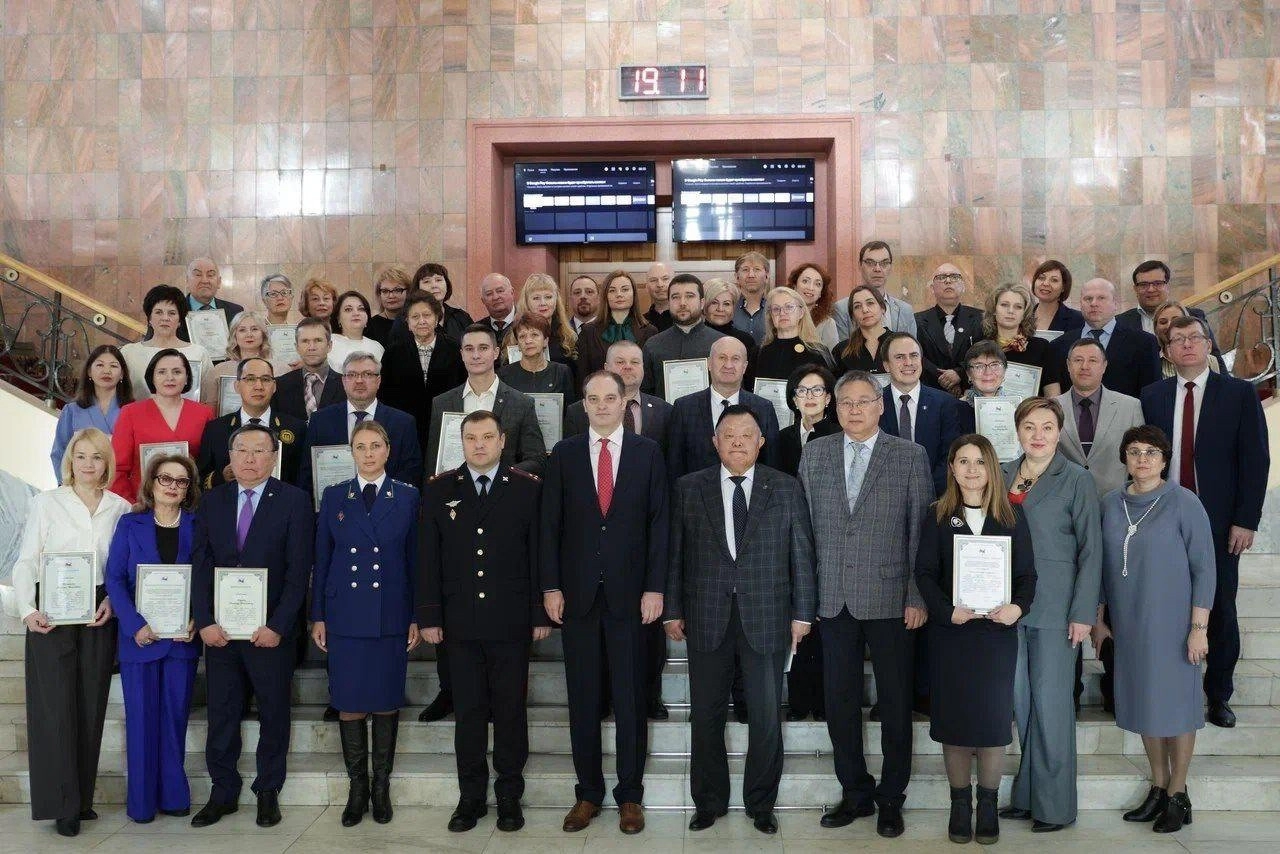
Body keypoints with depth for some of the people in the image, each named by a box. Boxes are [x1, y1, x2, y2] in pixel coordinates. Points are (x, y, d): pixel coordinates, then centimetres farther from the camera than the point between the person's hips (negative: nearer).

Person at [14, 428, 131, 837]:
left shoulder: (120, 508, 7)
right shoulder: (46, 502, 2)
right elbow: (26, 561, -1)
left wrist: (113, 600, -9)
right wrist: (28, 610, -13)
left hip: (100, 614, 2)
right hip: (51, 614, -2)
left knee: (91, 704, 6)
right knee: (55, 705, -3)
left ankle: (83, 798, 16)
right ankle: (62, 803, 5)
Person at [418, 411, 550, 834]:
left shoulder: (528, 489, 2)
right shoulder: (439, 489, 6)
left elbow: (539, 556, 1)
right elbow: (429, 557, 5)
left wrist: (542, 613, -2)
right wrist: (429, 615, 0)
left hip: (511, 622, -1)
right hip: (460, 621, 1)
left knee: (511, 710, 6)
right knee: (467, 711, 8)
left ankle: (509, 795, 19)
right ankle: (471, 796, 19)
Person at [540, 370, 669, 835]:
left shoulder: (648, 452, 3)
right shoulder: (564, 453, 5)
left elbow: (658, 523, 1)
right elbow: (550, 524, 4)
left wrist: (655, 587, -5)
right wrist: (551, 586, -3)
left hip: (629, 593, -1)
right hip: (577, 592, 1)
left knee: (630, 698, 6)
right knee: (583, 699, 8)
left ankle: (629, 796, 18)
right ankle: (588, 793, 20)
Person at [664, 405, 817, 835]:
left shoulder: (786, 488, 3)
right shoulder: (689, 489, 4)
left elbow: (801, 554, 4)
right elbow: (675, 554, 5)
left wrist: (802, 612, 1)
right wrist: (672, 609, 2)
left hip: (767, 619, 0)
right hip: (707, 618, 1)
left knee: (767, 717, 6)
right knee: (706, 716, 9)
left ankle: (761, 803, 24)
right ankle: (708, 801, 25)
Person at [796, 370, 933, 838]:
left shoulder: (911, 456, 0)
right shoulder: (814, 454, 7)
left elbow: (921, 532, -2)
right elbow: (805, 525, 8)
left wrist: (917, 597, -6)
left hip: (890, 599, -2)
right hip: (833, 600, 3)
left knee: (895, 703, 7)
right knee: (840, 703, 10)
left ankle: (891, 798, 23)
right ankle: (855, 792, 26)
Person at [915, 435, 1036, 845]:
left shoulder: (1012, 516, 5)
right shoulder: (938, 516, 3)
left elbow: (1027, 573, 4)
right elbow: (924, 572, -2)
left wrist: (1019, 606, -16)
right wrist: (947, 610, -18)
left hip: (997, 631, 1)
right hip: (950, 631, 0)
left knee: (993, 719, 4)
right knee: (954, 719, 5)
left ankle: (988, 804, 19)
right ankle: (960, 803, 18)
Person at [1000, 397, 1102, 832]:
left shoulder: (1077, 480, -3)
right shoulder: (1003, 475, 8)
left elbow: (1090, 550, -4)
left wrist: (1083, 614, -9)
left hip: (1055, 608, -4)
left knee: (1050, 700, 1)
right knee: (1021, 699, 9)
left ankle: (1054, 804, 12)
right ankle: (1026, 795, 19)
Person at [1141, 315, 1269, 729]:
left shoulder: (1239, 393, 0)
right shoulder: (1152, 397, 6)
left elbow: (1255, 459, -3)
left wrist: (1246, 520, -8)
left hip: (1220, 523, -1)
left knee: (1220, 610, 8)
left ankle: (1219, 695, 23)